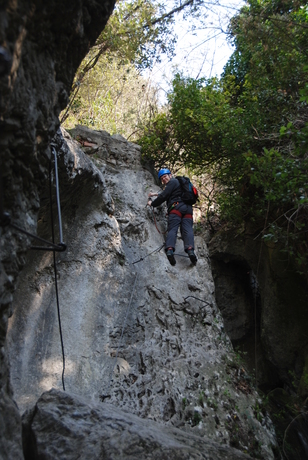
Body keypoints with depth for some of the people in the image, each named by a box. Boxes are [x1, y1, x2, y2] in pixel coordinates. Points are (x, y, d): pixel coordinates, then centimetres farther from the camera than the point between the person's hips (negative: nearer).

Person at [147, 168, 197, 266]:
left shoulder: (172, 182, 10)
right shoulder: (179, 182, 37)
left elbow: (164, 196, 0)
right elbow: (168, 195, 50)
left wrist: (152, 203, 13)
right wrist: (156, 194, 55)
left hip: (176, 207, -6)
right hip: (188, 208, 6)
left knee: (172, 229, -15)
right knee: (187, 229, -12)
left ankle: (169, 249, -36)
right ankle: (190, 249, -35)